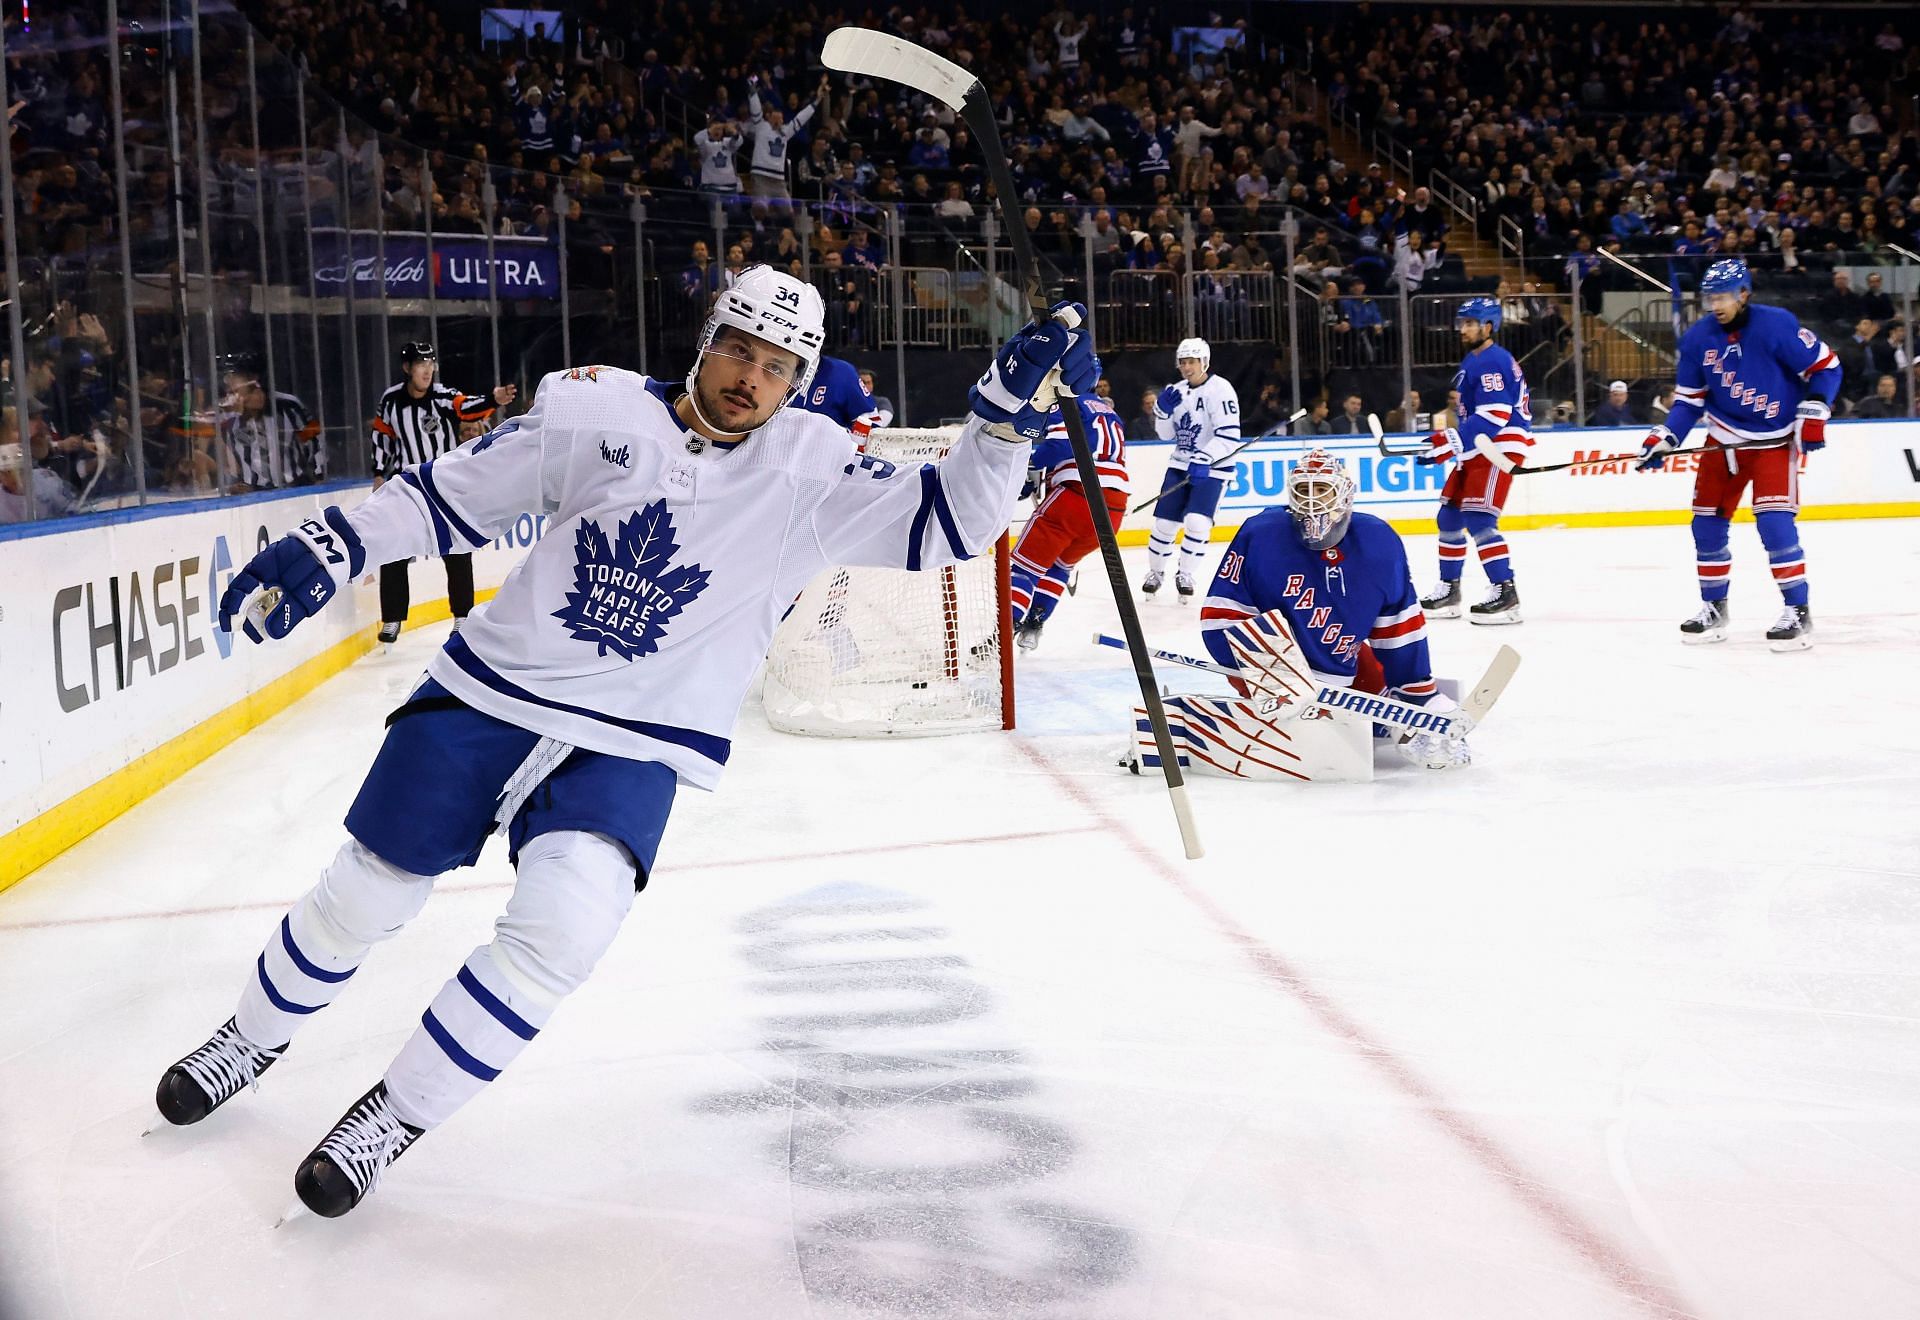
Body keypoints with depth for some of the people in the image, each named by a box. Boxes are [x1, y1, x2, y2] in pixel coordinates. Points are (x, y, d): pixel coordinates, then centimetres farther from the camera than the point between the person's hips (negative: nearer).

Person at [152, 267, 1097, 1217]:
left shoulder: (809, 471, -6)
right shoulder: (596, 409, -5)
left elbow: (942, 523, -12)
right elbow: (452, 493, 3)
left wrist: (1009, 409, -26)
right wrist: (326, 549, -2)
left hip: (632, 748, -1)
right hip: (493, 691, 1)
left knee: (561, 927, -24)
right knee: (364, 894, 9)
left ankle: (394, 1117, -2)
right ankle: (254, 1036, 41)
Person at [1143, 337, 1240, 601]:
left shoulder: (1220, 389, -14)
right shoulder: (1177, 391, 7)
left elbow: (1229, 435, -22)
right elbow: (1166, 434, 12)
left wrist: (1203, 460, -32)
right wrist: (1163, 409, -6)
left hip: (1212, 467, -5)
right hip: (1181, 463, 5)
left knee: (1197, 522, -18)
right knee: (1165, 522, 2)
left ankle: (1185, 574, 0)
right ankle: (1155, 571, 23)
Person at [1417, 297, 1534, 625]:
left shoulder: (1492, 361, -14)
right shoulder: (1472, 361, 19)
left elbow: (1493, 416, -24)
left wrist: (1453, 442, -28)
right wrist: (1448, 440, 19)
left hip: (1499, 449, -11)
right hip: (1477, 450, 11)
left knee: (1479, 520, -18)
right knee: (1449, 517, 12)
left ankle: (1505, 592, -17)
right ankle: (1449, 590, 21)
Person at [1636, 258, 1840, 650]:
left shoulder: (1776, 324, -19)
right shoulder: (1697, 338, -4)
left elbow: (1826, 366, -10)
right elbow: (1689, 399, 4)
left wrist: (1813, 414, -17)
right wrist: (1664, 439, -7)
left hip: (1775, 441, -5)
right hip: (1723, 441, 5)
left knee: (1775, 522, -17)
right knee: (1707, 525, 6)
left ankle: (1797, 612, -6)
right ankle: (1714, 609, 23)